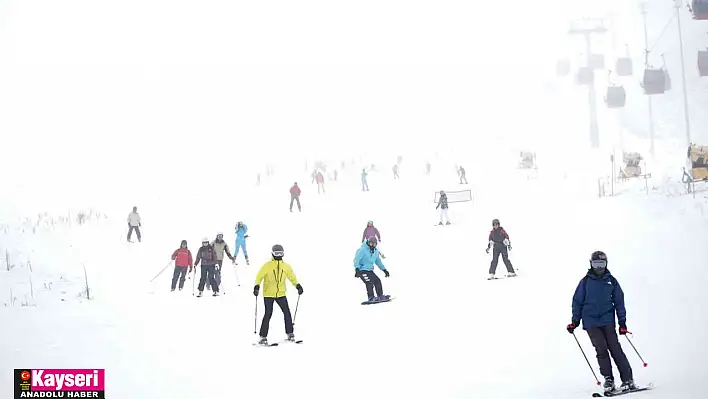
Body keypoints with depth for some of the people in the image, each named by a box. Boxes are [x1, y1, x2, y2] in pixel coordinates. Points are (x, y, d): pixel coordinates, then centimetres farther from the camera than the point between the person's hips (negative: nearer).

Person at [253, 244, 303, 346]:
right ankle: (263, 337, -2)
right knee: (268, 314, -8)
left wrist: (298, 286, 5)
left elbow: (292, 277, 16)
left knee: (287, 312, -1)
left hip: (281, 294, 3)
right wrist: (257, 286, -26)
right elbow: (259, 276, -10)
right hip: (268, 294, -3)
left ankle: (290, 333, 11)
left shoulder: (286, 266, 5)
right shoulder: (267, 266, -5)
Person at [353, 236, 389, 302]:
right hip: (362, 270, -7)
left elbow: (378, 261, 23)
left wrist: (384, 270, 21)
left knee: (377, 281, -2)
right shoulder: (363, 250, -13)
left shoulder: (375, 251, 11)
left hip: (370, 270, 7)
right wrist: (357, 269, -30)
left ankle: (380, 296, 8)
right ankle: (371, 298, -19)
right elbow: (356, 260, -18)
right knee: (369, 282, -21)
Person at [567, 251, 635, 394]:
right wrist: (575, 321, 5)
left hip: (607, 321, 0)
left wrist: (622, 322, 7)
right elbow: (577, 301, 9)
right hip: (591, 322, 0)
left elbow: (619, 302, 11)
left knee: (615, 348, -7)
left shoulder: (612, 281, 8)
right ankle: (608, 379, -2)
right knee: (601, 349, -10)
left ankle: (628, 380, -3)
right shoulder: (585, 281, 5)